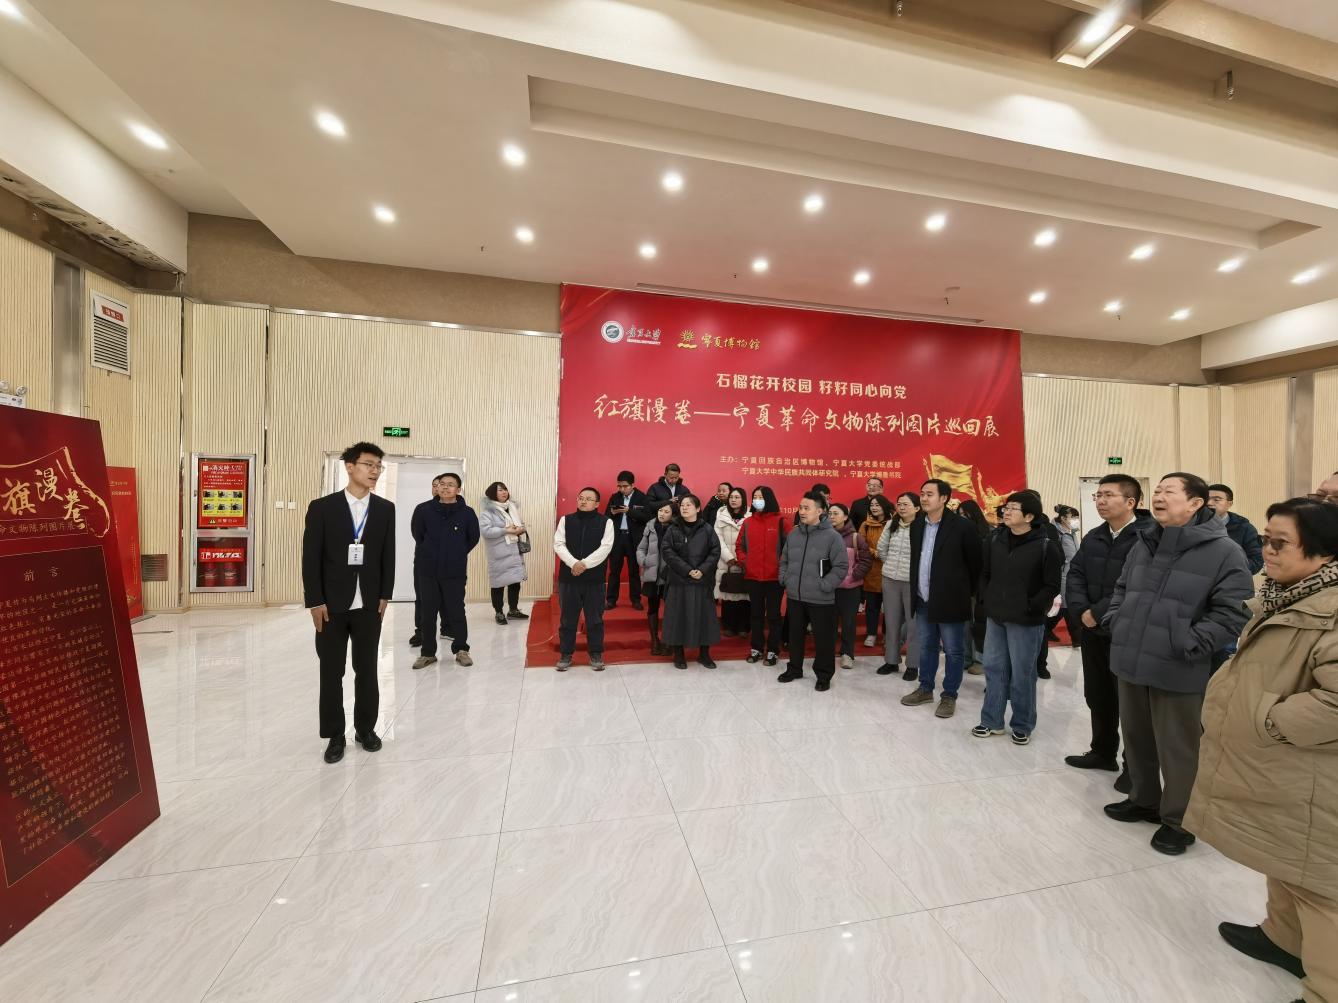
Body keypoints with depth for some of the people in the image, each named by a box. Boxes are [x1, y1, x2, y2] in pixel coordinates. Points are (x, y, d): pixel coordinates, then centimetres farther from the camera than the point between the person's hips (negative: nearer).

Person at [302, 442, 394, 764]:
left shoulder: (385, 509, 2)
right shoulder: (322, 507, -3)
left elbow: (388, 556, 4)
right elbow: (311, 558, -5)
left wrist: (385, 595, 1)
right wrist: (315, 602, -8)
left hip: (369, 604, 2)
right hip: (331, 604, -1)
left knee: (366, 669, 11)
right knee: (331, 673, 9)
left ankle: (365, 728, 27)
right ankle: (335, 735, 24)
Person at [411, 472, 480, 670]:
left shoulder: (467, 513, -7)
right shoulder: (423, 510, -3)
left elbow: (473, 538, 7)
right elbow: (417, 533, 13)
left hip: (455, 572, -2)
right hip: (427, 571, 2)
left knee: (456, 612, 5)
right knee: (428, 614, 10)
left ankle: (461, 650, 20)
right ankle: (428, 652, 25)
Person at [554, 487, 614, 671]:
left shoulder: (605, 522, -1)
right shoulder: (566, 520, 5)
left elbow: (605, 547, -10)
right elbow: (558, 544, -3)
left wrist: (585, 564, -19)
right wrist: (573, 563, -17)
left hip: (594, 578, -1)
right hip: (568, 577, 2)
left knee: (595, 618, 8)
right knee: (568, 618, 10)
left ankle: (596, 654, 22)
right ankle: (566, 654, 24)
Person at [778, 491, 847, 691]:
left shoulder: (832, 536, -12)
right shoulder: (793, 534, 4)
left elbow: (841, 566, -12)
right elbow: (784, 560, 17)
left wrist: (824, 586, -15)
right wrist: (785, 579, 6)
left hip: (821, 599, -5)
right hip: (795, 597, 5)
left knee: (823, 639, 8)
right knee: (795, 635, 18)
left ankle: (824, 675, 27)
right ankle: (794, 669, 37)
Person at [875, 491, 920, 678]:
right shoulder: (891, 524, 4)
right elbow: (881, 549, 14)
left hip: (913, 582, -5)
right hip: (890, 579, 5)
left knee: (913, 623, 7)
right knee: (891, 621, 14)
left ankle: (913, 664, 21)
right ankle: (891, 660, 28)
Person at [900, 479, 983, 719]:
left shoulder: (961, 526, -13)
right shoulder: (916, 525, 6)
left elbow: (976, 562, -5)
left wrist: (968, 591, 2)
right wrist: (916, 589, 13)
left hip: (950, 600, -5)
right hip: (923, 600, 6)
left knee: (953, 651, 8)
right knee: (926, 647, 17)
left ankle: (949, 696, 23)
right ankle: (925, 689, 31)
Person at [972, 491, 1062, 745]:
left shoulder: (1045, 546, -12)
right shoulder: (994, 540, 3)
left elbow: (1052, 586, -10)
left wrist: (1031, 608, -14)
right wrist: (986, 600, 4)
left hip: (1026, 621, -5)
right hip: (995, 617, 5)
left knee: (1022, 674, 7)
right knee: (994, 669, 13)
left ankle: (1022, 726, 25)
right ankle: (992, 720, 26)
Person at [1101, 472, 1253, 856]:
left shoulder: (1223, 551, -10)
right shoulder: (1144, 544, 9)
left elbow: (1232, 612, -12)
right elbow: (1122, 588, 20)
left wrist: (1190, 646, -16)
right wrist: (1116, 622, 8)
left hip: (1177, 671, -6)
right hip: (1131, 663, 6)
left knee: (1177, 749, 9)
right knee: (1136, 739, 19)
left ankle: (1178, 820, 28)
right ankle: (1143, 800, 38)